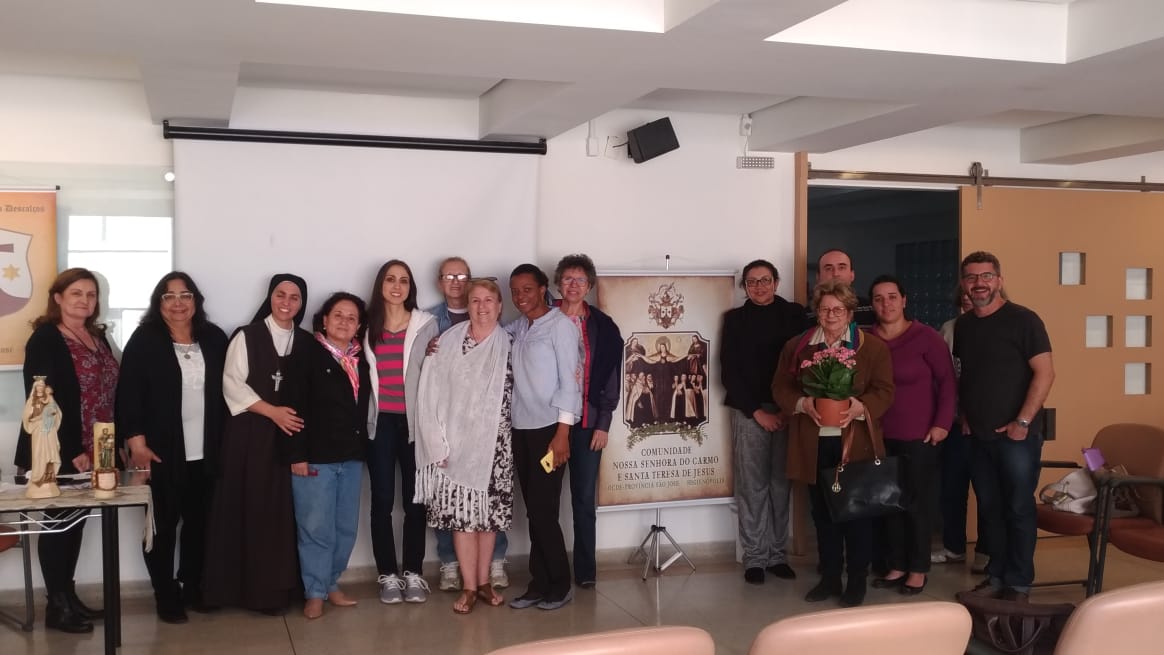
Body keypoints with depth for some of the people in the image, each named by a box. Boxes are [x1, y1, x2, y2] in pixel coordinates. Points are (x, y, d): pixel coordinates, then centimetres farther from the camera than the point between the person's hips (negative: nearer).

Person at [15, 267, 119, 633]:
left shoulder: (98, 337, 12)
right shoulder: (44, 339, -11)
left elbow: (110, 392, 15)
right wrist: (70, 452, -20)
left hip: (92, 453, 7)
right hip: (58, 455, -7)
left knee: (76, 522, 12)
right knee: (58, 522, 2)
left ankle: (69, 597, 22)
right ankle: (56, 606, 12)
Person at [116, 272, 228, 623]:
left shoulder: (214, 339, 7)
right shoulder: (144, 340, -3)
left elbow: (224, 390, 10)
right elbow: (129, 394, -8)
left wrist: (224, 441, 7)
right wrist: (136, 442, -15)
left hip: (205, 451, 3)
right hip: (161, 452, -3)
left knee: (199, 522, 11)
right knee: (163, 525, 4)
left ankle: (192, 586, 26)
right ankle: (166, 595, 16)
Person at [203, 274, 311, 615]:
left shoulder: (307, 343, 10)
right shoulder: (246, 336, 1)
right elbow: (232, 384, -6)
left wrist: (295, 417, -6)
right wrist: (272, 411, -12)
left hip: (290, 436, 3)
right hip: (249, 435, -2)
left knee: (280, 511, 3)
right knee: (245, 508, -2)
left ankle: (274, 588, 11)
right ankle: (239, 584, 7)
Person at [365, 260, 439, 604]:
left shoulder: (426, 324, 3)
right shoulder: (368, 326, 8)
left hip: (413, 420, -1)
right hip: (379, 422, 1)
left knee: (414, 499, 4)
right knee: (382, 499, 3)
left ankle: (413, 573, 13)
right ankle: (387, 575, 12)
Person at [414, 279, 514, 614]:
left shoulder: (509, 344, 3)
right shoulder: (448, 342, -4)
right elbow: (431, 394, -5)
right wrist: (439, 443, -9)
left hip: (494, 443, 2)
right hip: (457, 441, -2)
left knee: (490, 510, 8)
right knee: (461, 512, -1)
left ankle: (484, 580, 20)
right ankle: (469, 586, 9)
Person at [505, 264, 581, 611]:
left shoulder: (560, 324, -6)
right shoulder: (516, 327, 12)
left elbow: (569, 379, -10)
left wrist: (562, 432, -15)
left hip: (549, 427, -6)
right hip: (521, 428, 6)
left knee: (543, 509, -4)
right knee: (533, 510, 8)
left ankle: (560, 584, 9)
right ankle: (539, 583, 16)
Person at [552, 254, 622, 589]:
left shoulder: (603, 326, 4)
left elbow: (611, 374, 3)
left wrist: (603, 423, -3)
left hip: (588, 422, 0)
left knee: (585, 499, 4)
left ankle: (585, 570, 13)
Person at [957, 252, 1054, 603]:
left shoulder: (1023, 320, -10)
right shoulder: (962, 325, 8)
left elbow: (1045, 373, -14)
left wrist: (1023, 422, -17)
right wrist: (965, 415, 10)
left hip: (1016, 435, -6)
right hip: (979, 436, 6)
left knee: (1018, 508, 1)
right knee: (989, 508, 13)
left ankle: (1019, 583, 12)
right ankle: (996, 575, 24)